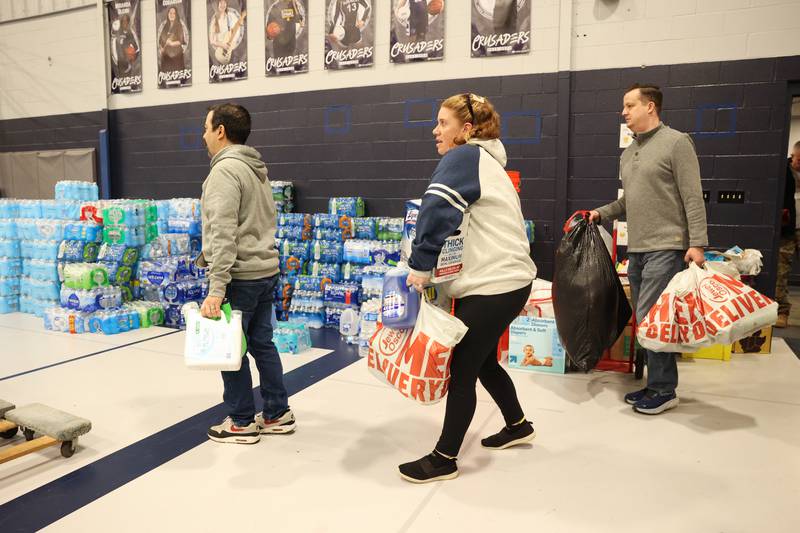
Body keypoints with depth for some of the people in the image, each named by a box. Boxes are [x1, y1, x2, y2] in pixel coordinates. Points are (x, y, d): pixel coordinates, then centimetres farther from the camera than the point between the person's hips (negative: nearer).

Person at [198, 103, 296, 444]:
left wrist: (216, 288, -24)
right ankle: (277, 414, 23)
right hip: (265, 271, 9)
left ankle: (241, 423, 15)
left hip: (239, 277, -9)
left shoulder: (225, 170, -14)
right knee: (262, 343, 15)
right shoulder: (256, 169, 15)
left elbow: (223, 234, -22)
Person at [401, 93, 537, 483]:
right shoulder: (486, 161, 19)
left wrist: (420, 265, -21)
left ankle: (444, 460, 12)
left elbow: (437, 210, -27)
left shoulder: (464, 157, -11)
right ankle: (517, 425, 42)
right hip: (506, 280, 10)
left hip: (493, 285, -10)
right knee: (482, 361, 23)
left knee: (461, 370, -1)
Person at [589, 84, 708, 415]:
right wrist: (601, 213, 10)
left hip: (666, 248, -8)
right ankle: (657, 384, 22)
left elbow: (693, 198, -12)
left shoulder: (676, 142, -6)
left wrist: (696, 243, -17)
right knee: (647, 321, 11)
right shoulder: (628, 153, 16)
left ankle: (663, 390, 4)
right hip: (636, 250, 8)